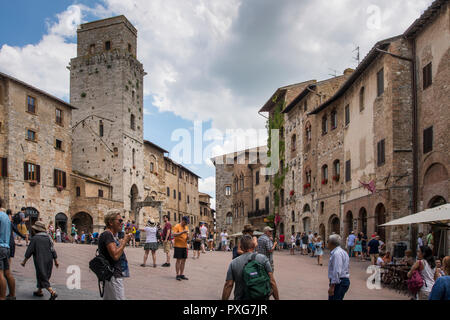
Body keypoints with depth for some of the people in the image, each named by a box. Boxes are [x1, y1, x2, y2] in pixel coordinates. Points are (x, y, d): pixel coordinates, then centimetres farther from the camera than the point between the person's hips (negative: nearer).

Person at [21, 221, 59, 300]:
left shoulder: (34, 238, -10)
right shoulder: (48, 238, 6)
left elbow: (29, 251, -7)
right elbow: (53, 250, 6)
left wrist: (24, 261, 4)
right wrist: (56, 261, 11)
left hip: (40, 261, -6)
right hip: (49, 261, 6)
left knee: (43, 278, -4)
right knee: (42, 276, 21)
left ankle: (53, 292, -16)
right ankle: (39, 291, 32)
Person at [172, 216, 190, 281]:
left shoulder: (186, 227, 15)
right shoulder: (177, 226, -8)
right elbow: (174, 235, -20)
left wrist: (188, 237, -4)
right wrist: (183, 232, -27)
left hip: (184, 246, 7)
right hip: (178, 246, -7)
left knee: (183, 260, 7)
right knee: (178, 260, -5)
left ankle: (182, 274, 14)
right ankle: (178, 275, 1)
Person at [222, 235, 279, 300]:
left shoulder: (233, 263, -2)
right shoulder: (263, 259, -5)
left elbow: (228, 285, -6)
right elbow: (272, 282, -9)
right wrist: (277, 298, -2)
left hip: (240, 298, 1)